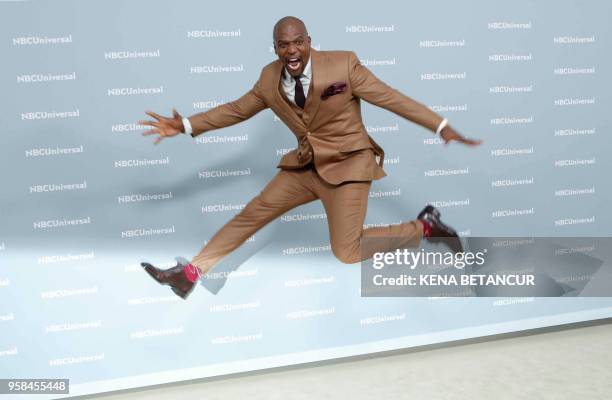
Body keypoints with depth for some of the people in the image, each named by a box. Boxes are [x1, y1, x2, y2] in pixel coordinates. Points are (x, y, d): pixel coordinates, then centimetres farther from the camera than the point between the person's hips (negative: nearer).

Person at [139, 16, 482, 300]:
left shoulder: (343, 64, -15)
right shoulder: (270, 78, -2)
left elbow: (390, 97, -12)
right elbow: (237, 109, 9)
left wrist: (441, 126, -17)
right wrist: (185, 126, 2)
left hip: (348, 164, -5)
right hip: (305, 166, 6)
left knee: (347, 253, -13)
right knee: (251, 214, 4)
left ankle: (423, 226, 7)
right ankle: (192, 272, 13)